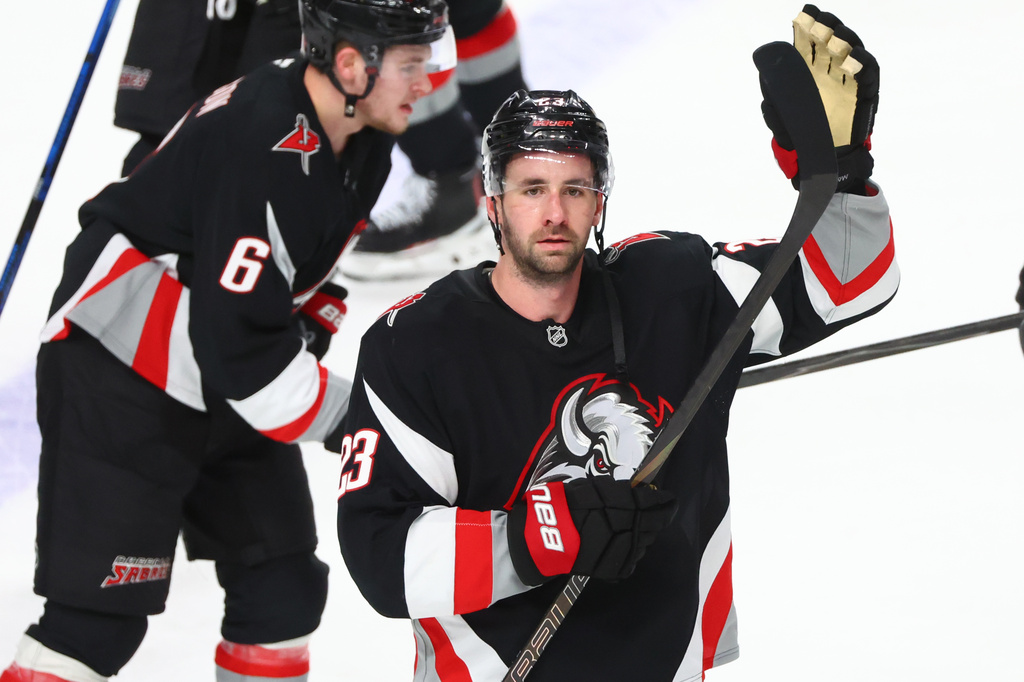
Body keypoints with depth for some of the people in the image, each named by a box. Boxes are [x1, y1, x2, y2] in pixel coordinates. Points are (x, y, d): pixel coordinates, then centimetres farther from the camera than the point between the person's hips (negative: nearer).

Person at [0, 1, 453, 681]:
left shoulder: (360, 137, -1)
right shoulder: (261, 147, -30)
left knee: (285, 589, 10)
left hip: (226, 387, 9)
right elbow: (237, 342, -30)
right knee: (101, 614, -11)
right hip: (119, 377, -9)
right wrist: (350, 417, -22)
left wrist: (308, 326, 6)